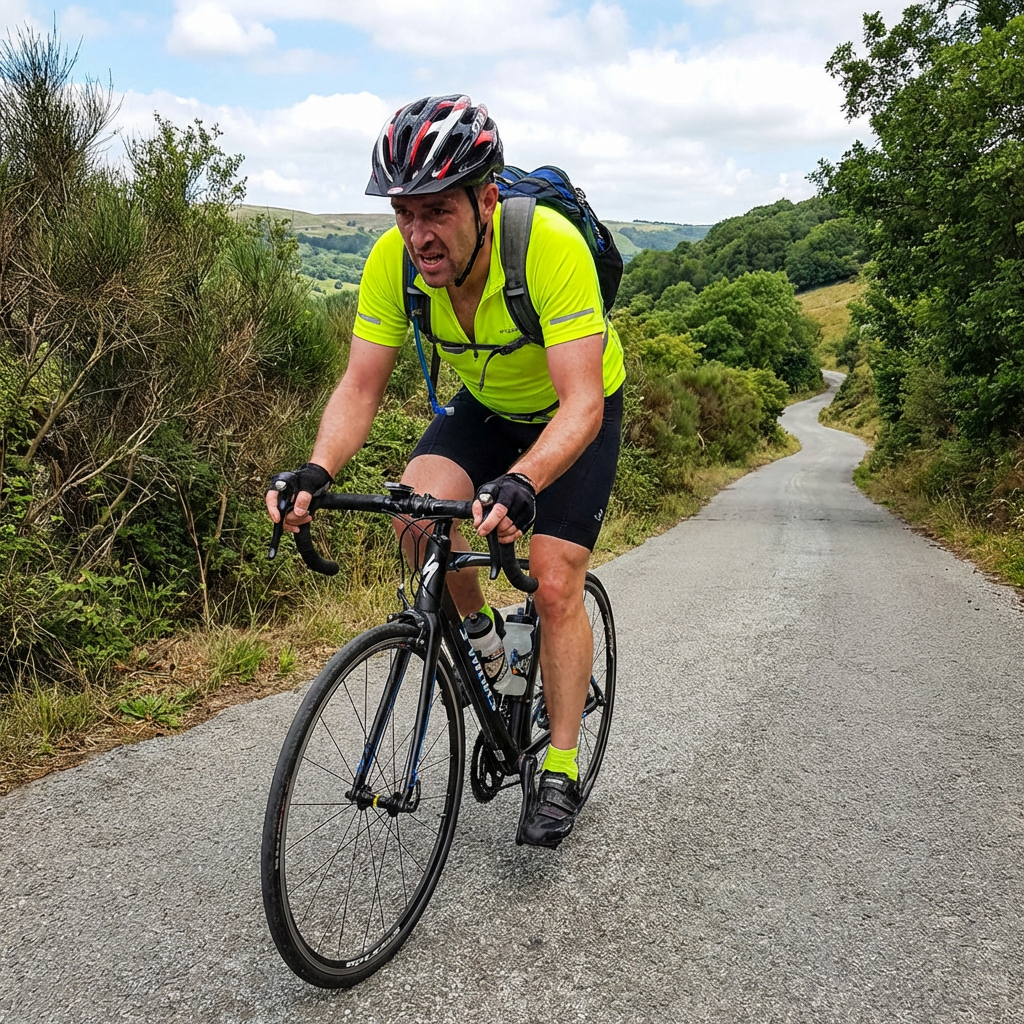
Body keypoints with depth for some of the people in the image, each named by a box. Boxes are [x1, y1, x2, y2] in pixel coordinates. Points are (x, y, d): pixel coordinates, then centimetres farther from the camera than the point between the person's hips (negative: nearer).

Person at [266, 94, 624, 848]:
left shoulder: (550, 245, -37)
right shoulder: (394, 260, -24)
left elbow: (581, 402, -41)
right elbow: (361, 388, -20)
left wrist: (520, 484, -59)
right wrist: (316, 472, -39)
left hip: (577, 412, -4)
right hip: (486, 407, 4)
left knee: (555, 585, -12)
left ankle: (562, 771, 4)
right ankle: (477, 627, 6)